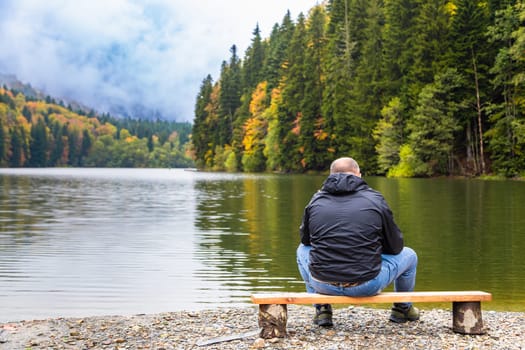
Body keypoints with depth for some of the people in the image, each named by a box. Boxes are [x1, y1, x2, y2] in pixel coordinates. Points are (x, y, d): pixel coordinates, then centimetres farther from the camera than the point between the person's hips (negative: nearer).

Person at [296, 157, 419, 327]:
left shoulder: (316, 200, 5)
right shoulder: (375, 199, -1)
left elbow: (305, 239, 19)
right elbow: (395, 246, 6)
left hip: (322, 284, 2)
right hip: (367, 285, -2)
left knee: (303, 250, 34)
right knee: (409, 255, 23)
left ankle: (321, 310, 31)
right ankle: (403, 309, 43)